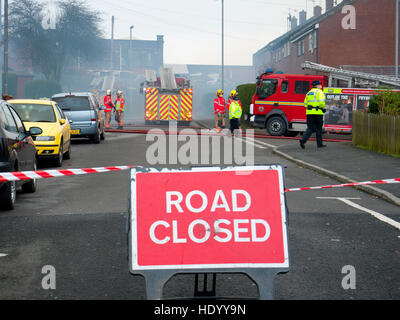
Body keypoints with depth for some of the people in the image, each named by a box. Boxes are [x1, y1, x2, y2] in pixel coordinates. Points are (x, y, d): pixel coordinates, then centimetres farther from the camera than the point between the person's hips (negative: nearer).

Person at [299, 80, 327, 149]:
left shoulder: (309, 93, 16)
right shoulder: (319, 92, -4)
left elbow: (305, 104, 15)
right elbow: (321, 102, -17)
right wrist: (324, 108, -1)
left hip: (309, 113, 5)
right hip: (318, 112, -5)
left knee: (310, 128, 5)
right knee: (318, 128, 8)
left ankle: (303, 140, -18)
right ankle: (319, 143, 14)